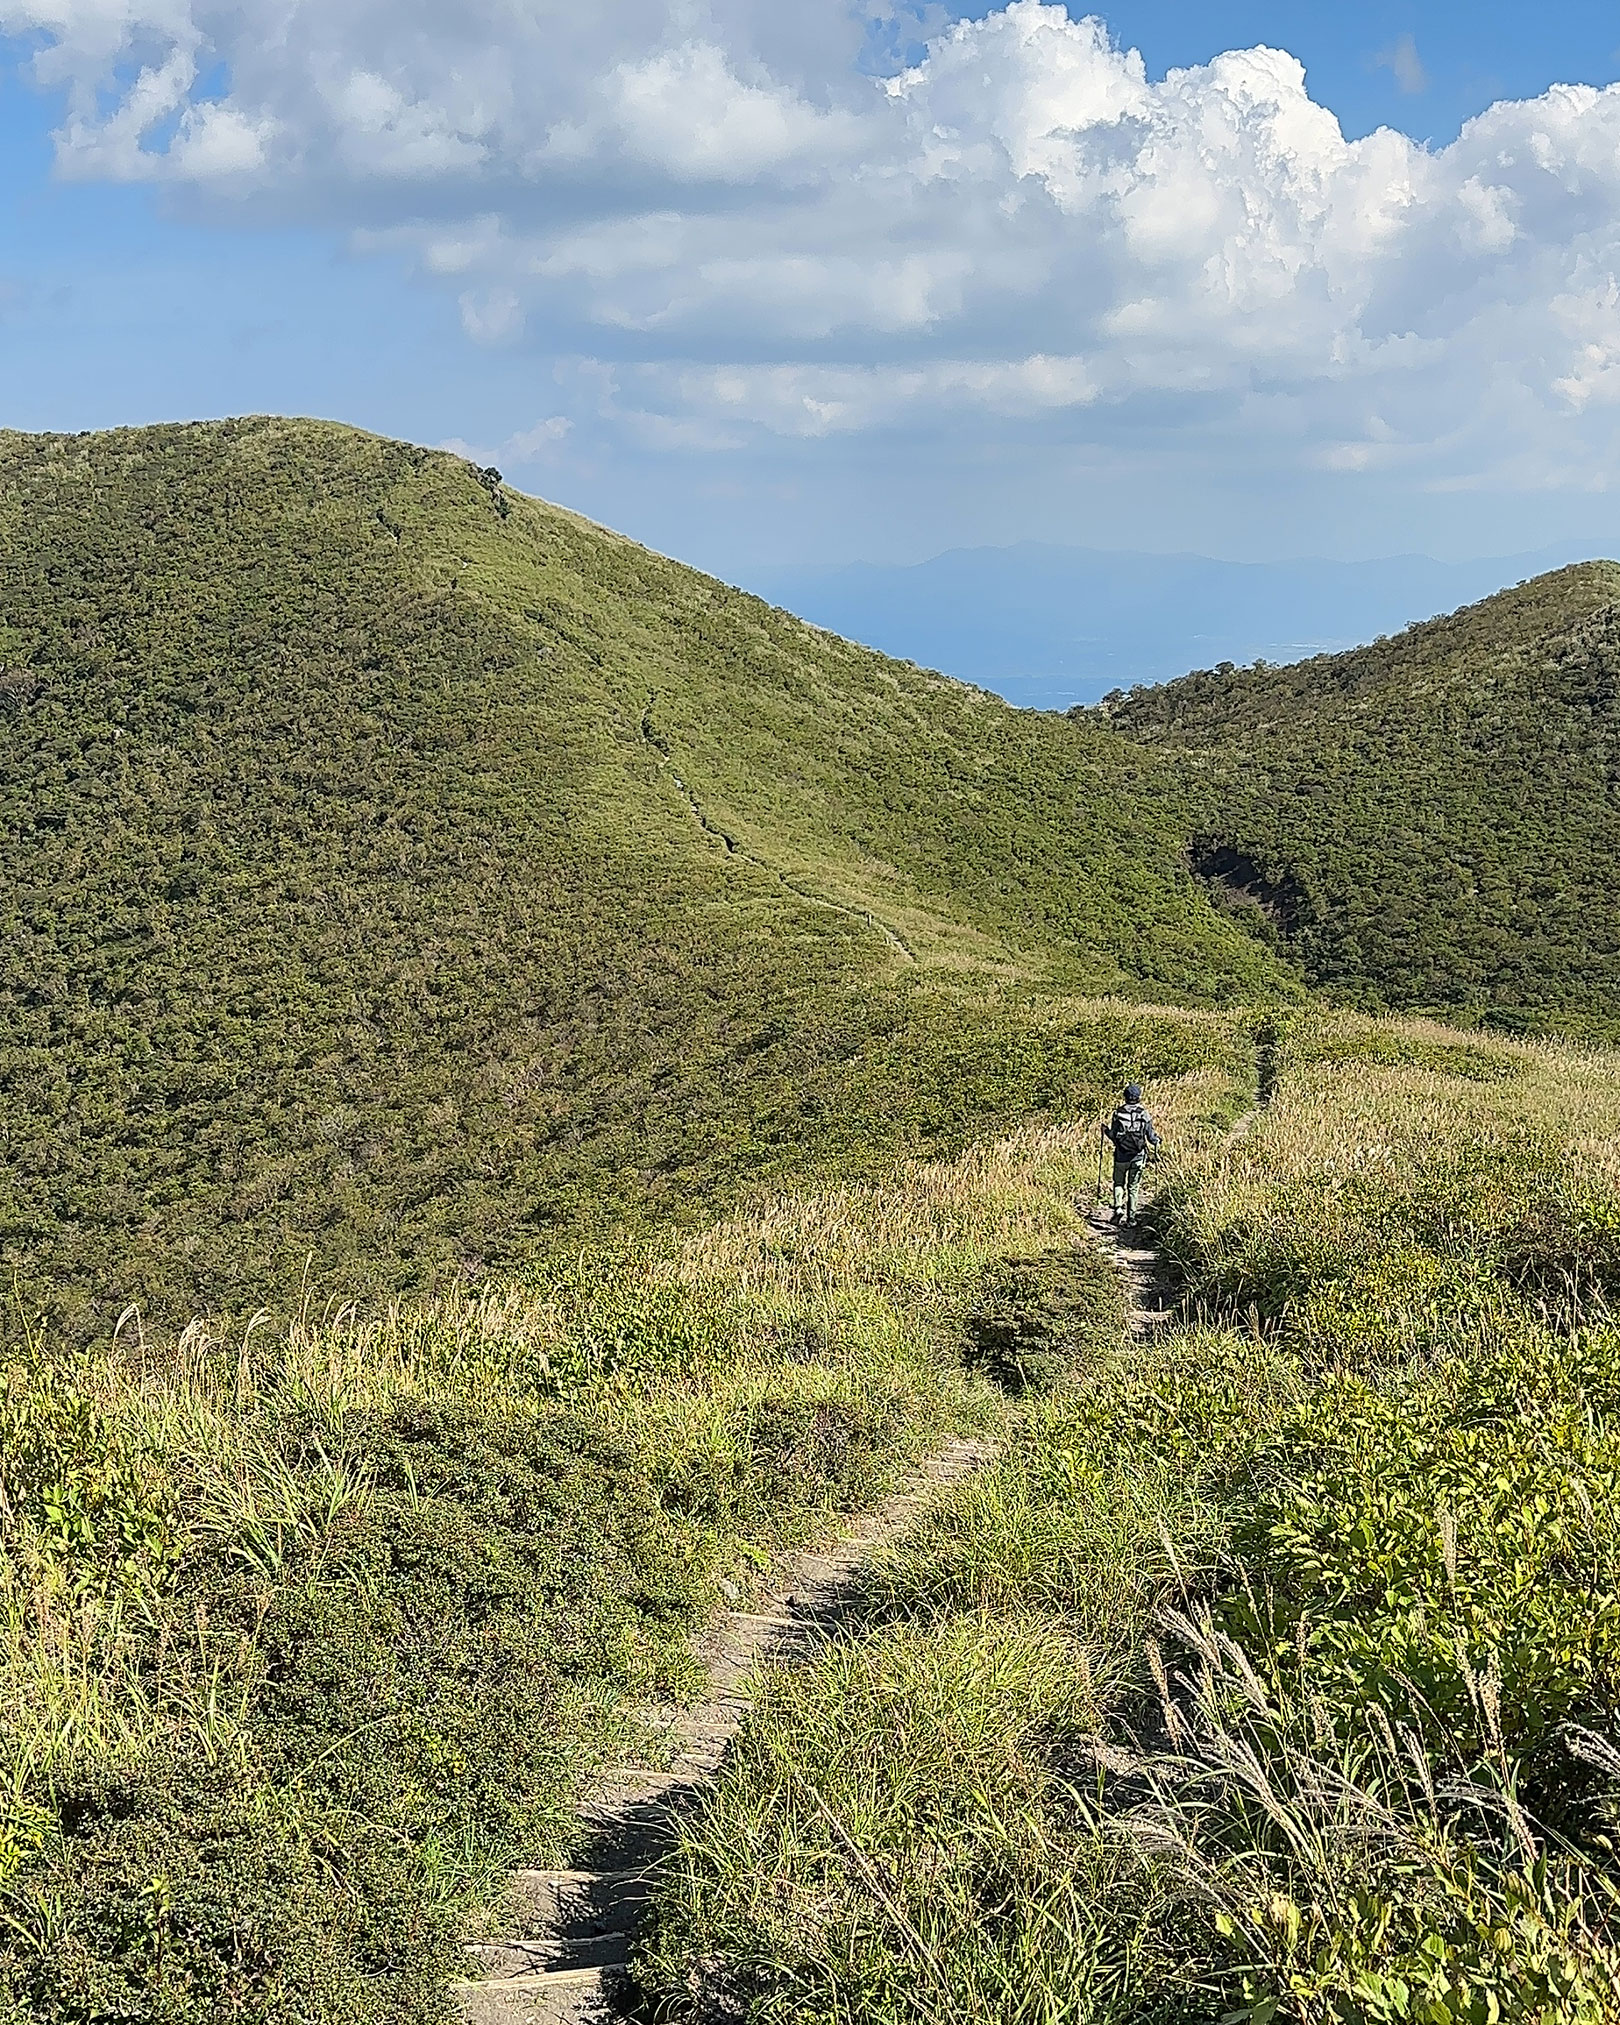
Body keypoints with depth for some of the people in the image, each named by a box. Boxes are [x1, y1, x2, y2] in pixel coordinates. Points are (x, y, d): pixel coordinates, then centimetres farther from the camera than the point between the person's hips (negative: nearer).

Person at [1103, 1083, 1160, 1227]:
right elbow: (1151, 1137, -3)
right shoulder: (1144, 1114, -6)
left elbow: (1113, 1135, -5)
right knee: (1134, 1187, 10)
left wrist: (1105, 1130, 17)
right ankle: (1131, 1217, 9)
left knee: (1119, 1183, 17)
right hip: (1138, 1156, 0)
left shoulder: (1119, 1113, -8)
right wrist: (1157, 1140, 20)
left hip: (1121, 1155, 0)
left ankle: (1118, 1208, -4)